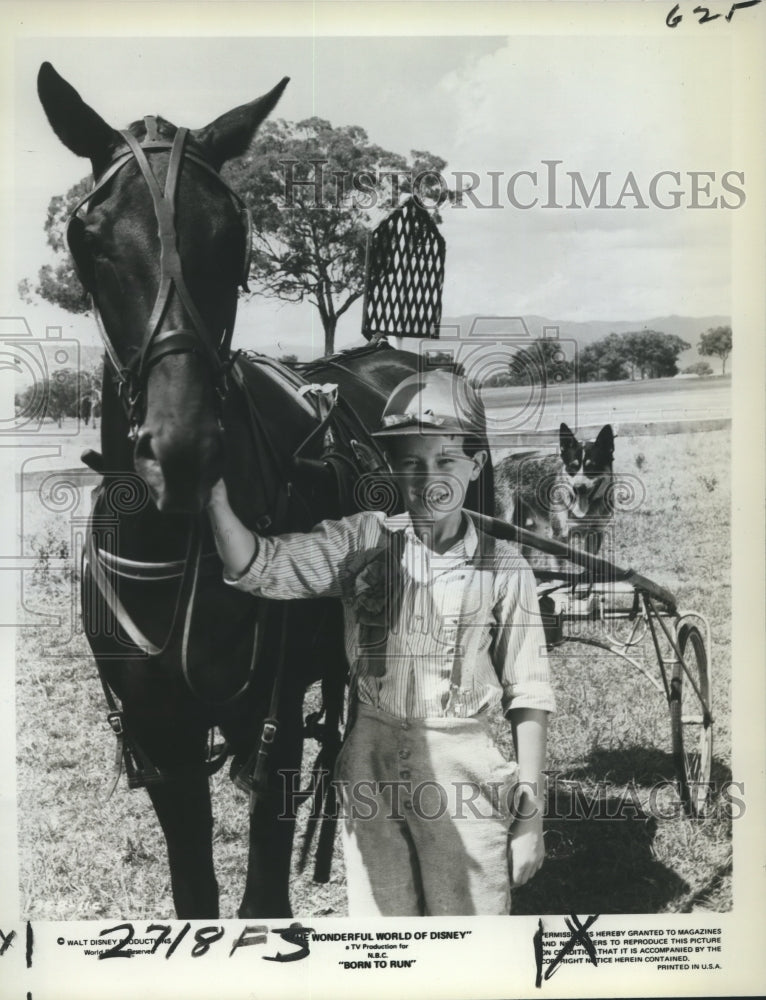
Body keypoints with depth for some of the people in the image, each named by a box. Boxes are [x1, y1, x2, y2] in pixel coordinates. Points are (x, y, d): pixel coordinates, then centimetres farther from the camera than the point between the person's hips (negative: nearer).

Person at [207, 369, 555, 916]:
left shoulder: (504, 567, -6)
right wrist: (215, 496, -33)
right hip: (370, 769, 1)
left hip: (465, 774, -1)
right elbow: (257, 568, -15)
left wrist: (530, 813, -2)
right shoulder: (363, 542, -5)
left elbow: (528, 696, -2)